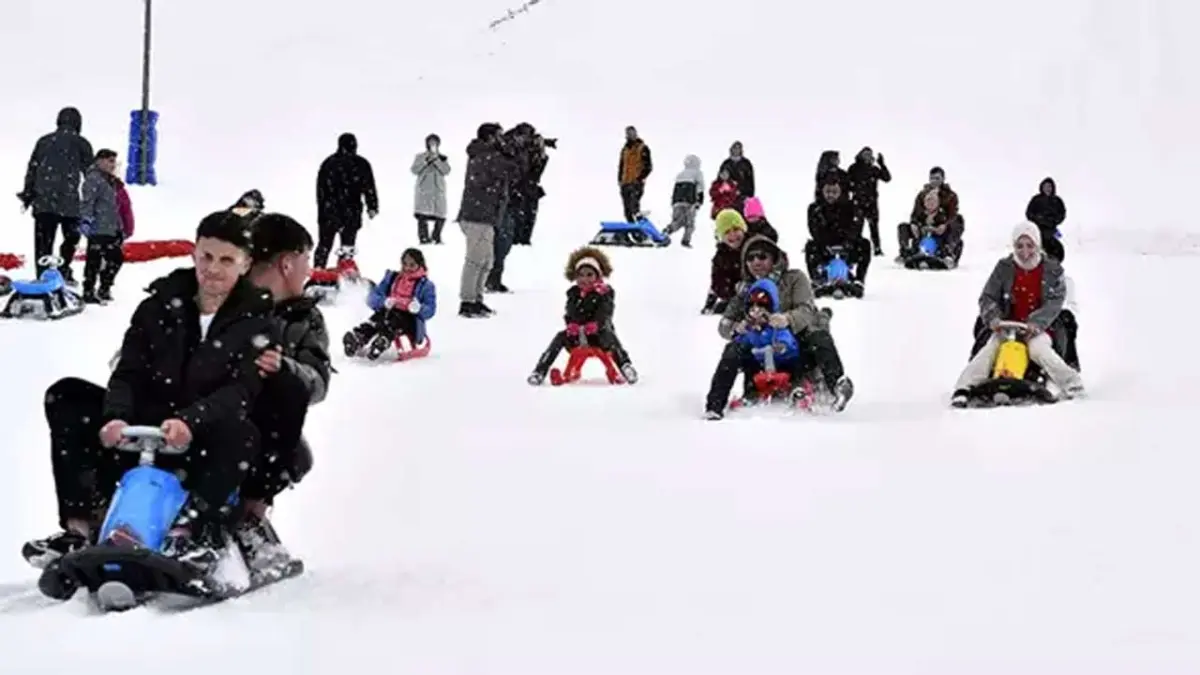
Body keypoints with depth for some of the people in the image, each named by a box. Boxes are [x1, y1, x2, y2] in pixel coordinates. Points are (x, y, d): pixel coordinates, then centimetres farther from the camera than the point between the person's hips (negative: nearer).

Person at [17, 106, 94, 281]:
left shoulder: (44, 141, 15)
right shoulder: (80, 143, 3)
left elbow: (32, 169, 15)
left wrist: (28, 195, 20)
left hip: (43, 200, 4)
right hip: (69, 201, -4)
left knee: (43, 241, 5)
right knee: (71, 237, 9)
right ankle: (63, 270, -3)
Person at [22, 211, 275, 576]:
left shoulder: (255, 322, -3)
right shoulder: (160, 307, 6)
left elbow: (240, 391, -17)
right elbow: (128, 373, -2)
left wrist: (190, 421, -36)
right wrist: (116, 416, -25)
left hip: (202, 445, -4)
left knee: (239, 432, -36)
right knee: (66, 396, -14)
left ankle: (191, 531, -43)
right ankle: (81, 524, -22)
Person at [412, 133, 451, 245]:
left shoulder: (442, 158, 10)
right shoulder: (420, 157, 8)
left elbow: (446, 171, -5)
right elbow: (415, 170, -3)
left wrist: (436, 160, -15)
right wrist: (426, 161, -12)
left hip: (438, 191, 2)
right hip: (423, 191, -2)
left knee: (440, 217, -2)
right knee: (422, 216, -15)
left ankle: (436, 237, 14)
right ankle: (423, 237, -11)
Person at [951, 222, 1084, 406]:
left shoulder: (1052, 270, 1)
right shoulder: (1004, 268, 4)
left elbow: (1055, 301, -7)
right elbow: (987, 297, 3)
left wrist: (1037, 322, -23)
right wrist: (992, 318, -19)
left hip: (1038, 329, -2)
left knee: (1039, 350, -33)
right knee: (989, 350, -25)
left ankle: (1072, 385, -26)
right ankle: (964, 388, -31)